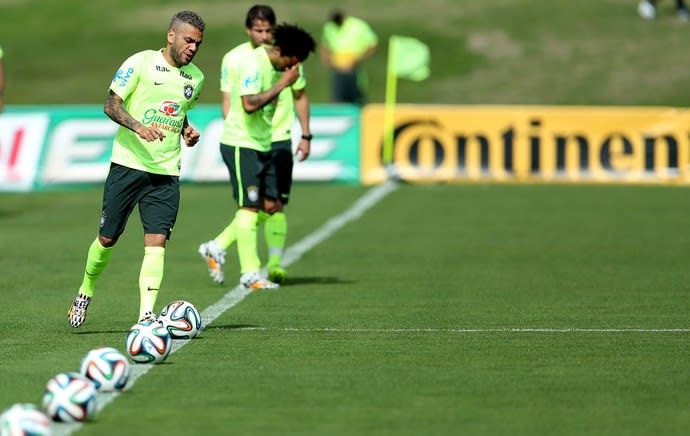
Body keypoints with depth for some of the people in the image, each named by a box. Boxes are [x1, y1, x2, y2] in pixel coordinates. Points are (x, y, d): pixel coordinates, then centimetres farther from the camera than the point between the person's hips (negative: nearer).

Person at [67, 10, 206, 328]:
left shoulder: (195, 78, 11)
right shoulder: (140, 63, -7)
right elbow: (111, 104, -9)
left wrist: (187, 131, 6)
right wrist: (139, 127, -25)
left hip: (166, 173, 3)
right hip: (128, 163, -3)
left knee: (156, 241, -11)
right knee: (107, 238, 6)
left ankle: (146, 315, -14)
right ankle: (85, 292, 32)